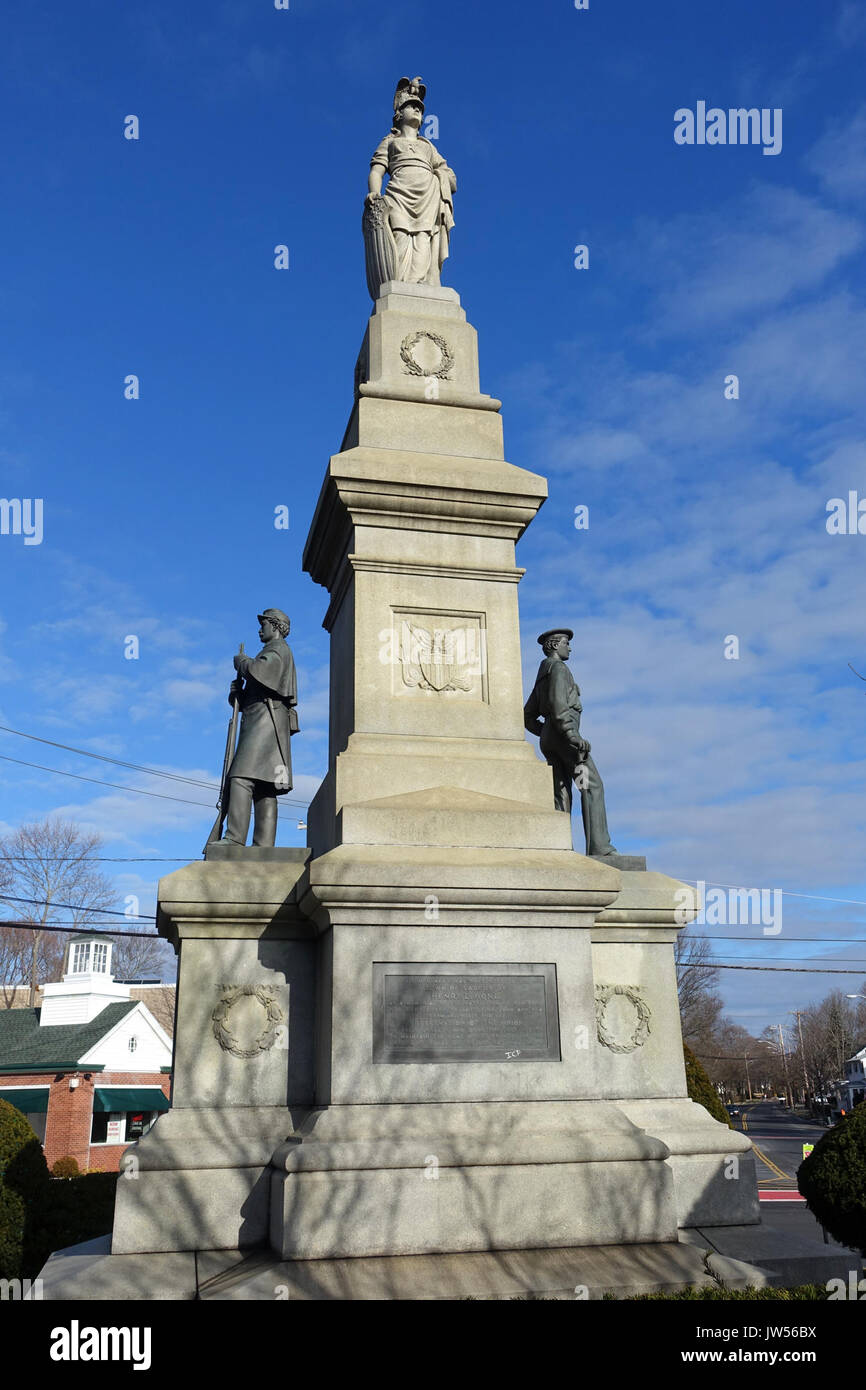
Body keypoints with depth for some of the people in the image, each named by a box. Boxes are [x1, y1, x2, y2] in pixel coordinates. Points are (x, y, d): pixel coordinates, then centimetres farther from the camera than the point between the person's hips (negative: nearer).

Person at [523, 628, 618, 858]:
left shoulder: (542, 677, 26)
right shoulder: (558, 668, -3)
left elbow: (528, 716, 25)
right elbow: (558, 704, -18)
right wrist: (573, 735, -22)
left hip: (548, 740, 9)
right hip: (563, 735, -9)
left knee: (561, 794, 1)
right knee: (592, 786, -12)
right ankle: (598, 846, -20)